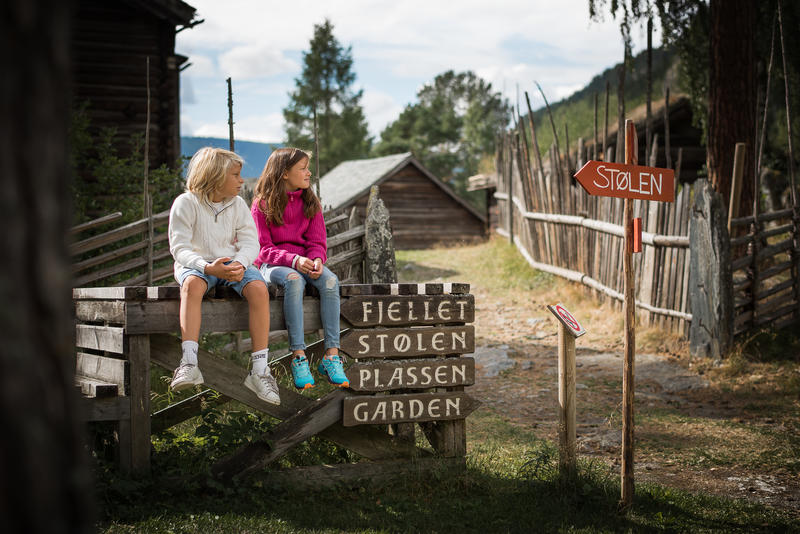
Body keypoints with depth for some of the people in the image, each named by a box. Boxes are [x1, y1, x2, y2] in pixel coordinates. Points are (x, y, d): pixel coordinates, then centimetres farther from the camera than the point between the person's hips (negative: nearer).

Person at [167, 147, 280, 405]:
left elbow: (250, 242, -1)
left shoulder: (237, 204, 6)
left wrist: (240, 263, -24)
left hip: (232, 262, 3)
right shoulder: (186, 203, -6)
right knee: (192, 284, -38)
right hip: (197, 264, -3)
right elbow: (179, 247, -13)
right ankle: (189, 364, -46)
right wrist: (207, 267, -32)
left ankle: (259, 369, -27)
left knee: (259, 289, -27)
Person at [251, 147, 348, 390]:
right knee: (293, 280, -39)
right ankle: (298, 357, -40)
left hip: (305, 261, 4)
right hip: (272, 264, -4)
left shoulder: (310, 203, 12)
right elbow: (264, 248, -7)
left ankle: (331, 355, -34)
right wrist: (294, 260, -24)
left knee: (330, 280, -30)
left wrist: (317, 259, -17)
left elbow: (317, 241, 8)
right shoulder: (262, 204, -1)